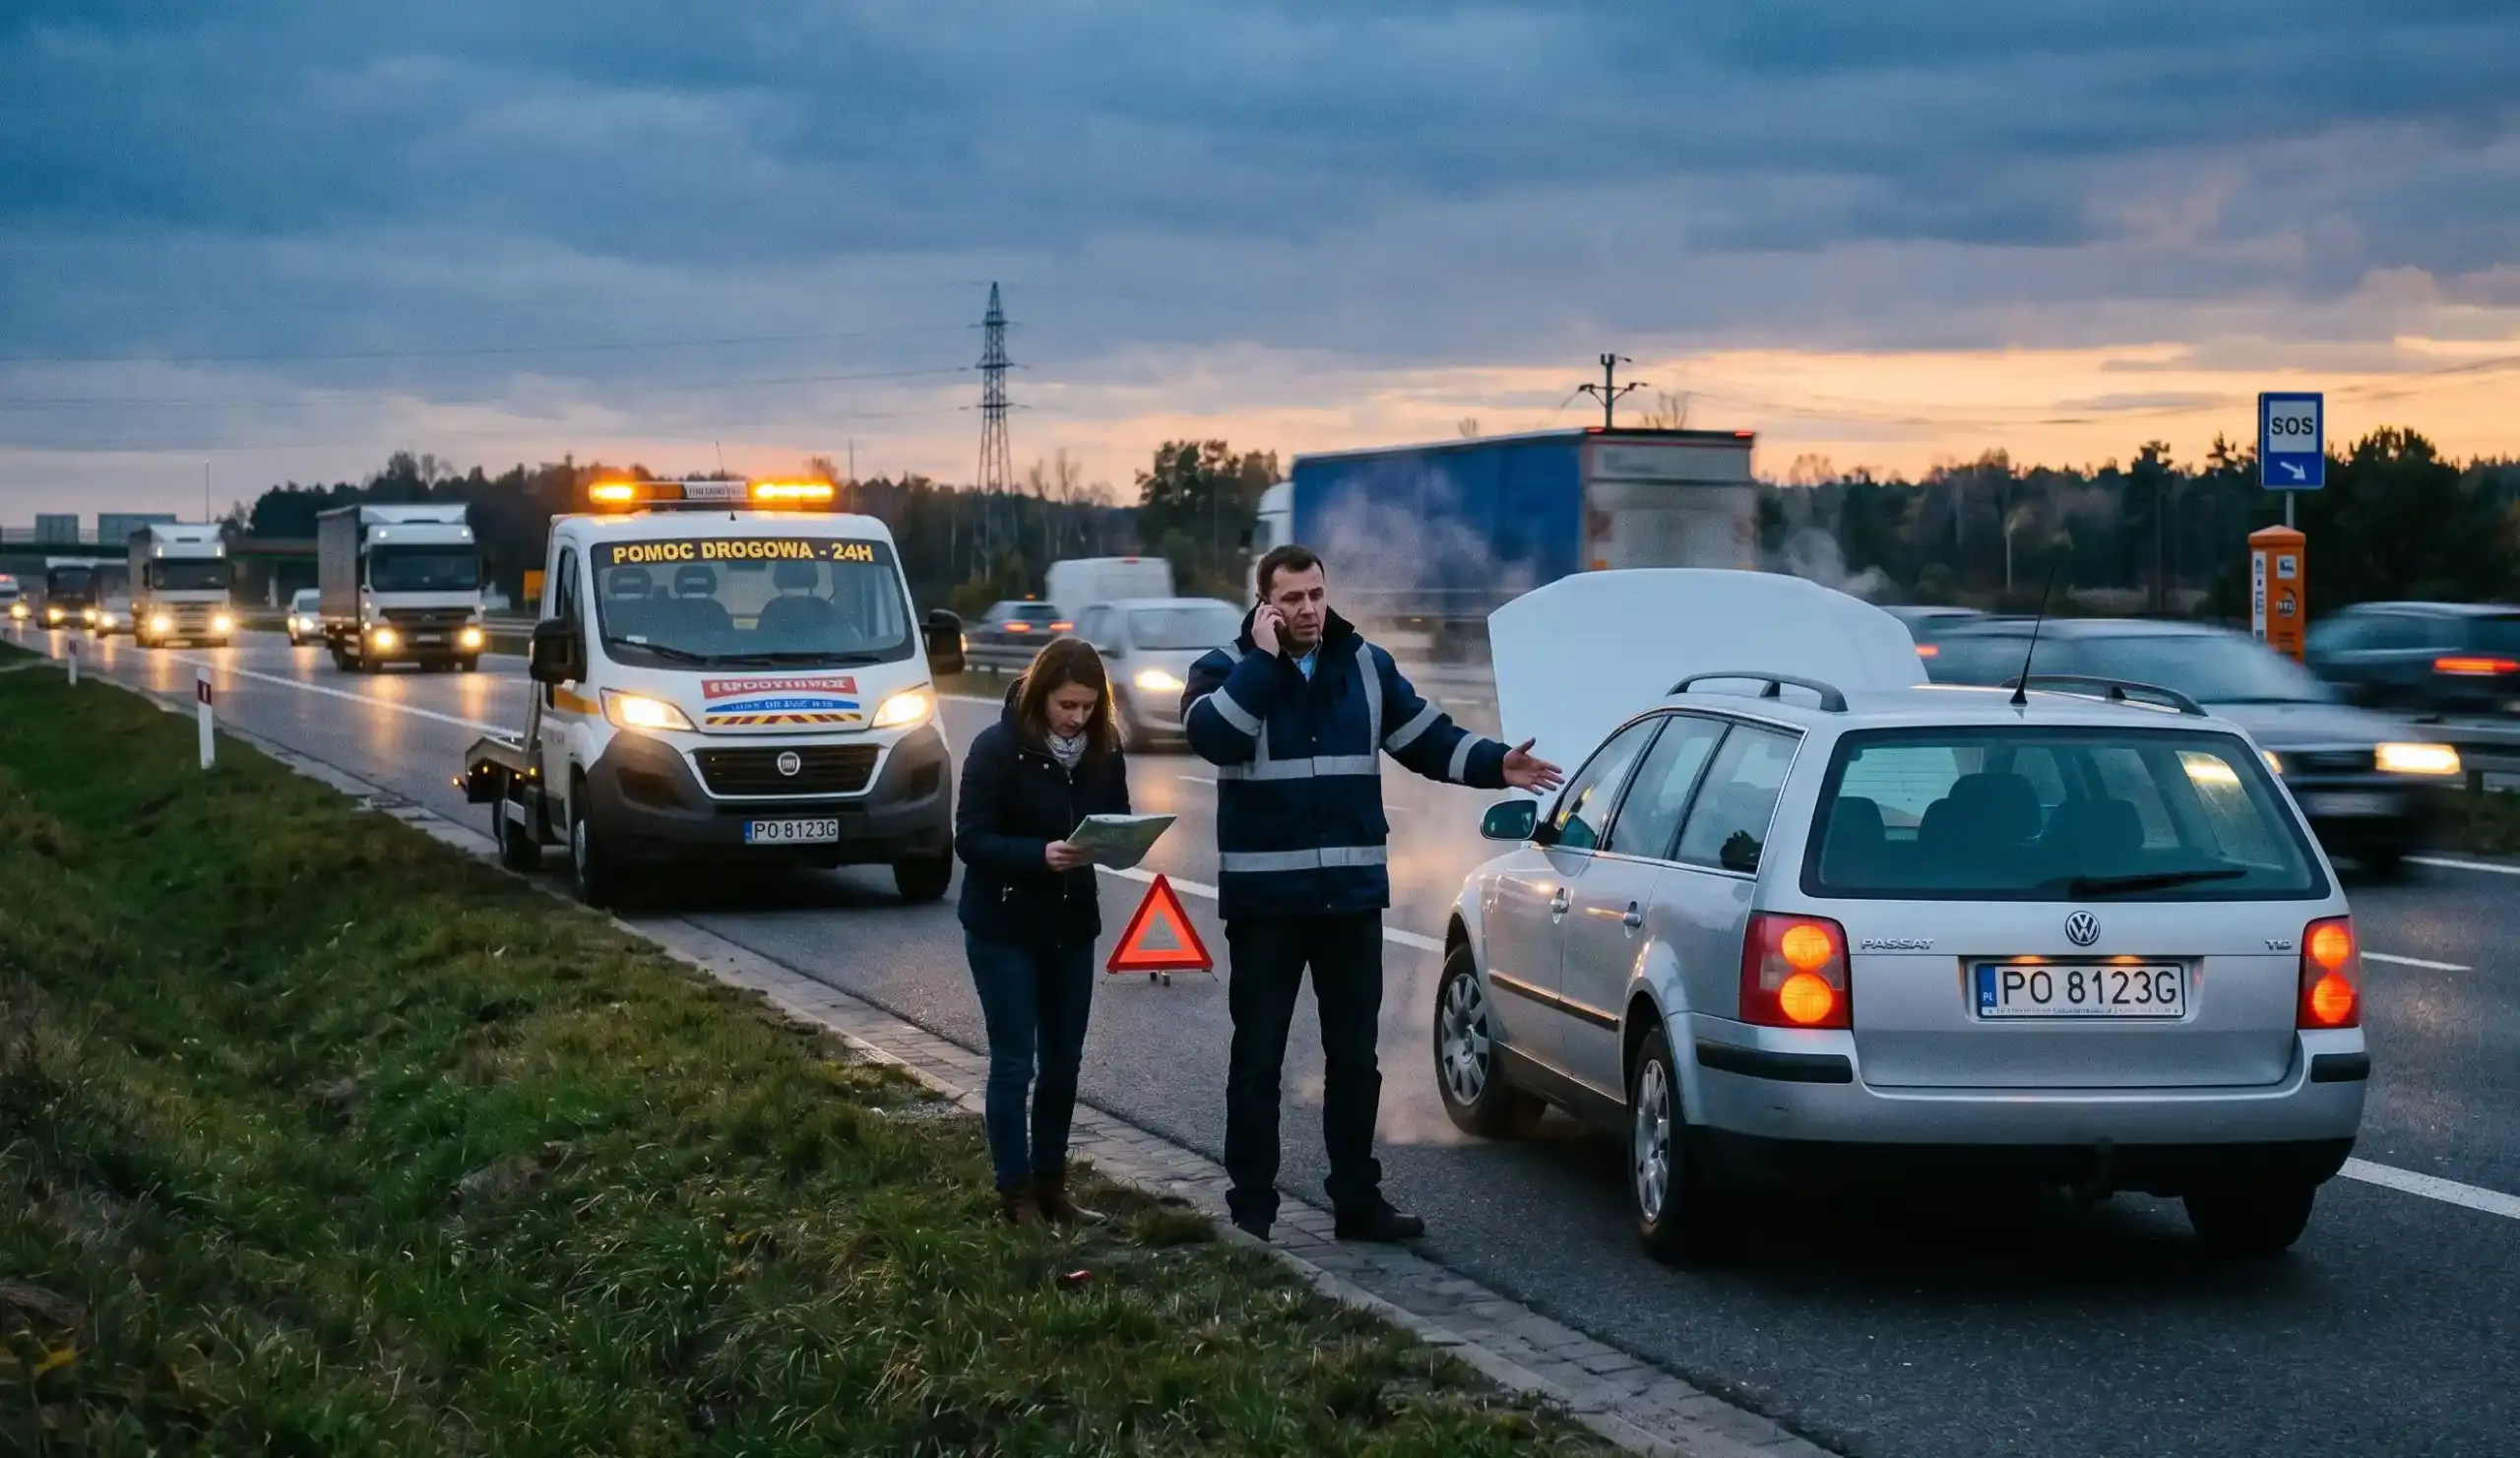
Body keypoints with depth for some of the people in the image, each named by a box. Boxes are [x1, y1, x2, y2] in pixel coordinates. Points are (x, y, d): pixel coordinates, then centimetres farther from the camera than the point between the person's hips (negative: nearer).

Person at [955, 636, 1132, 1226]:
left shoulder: (1104, 751, -1)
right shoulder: (997, 749, -16)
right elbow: (970, 839, -18)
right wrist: (1040, 854, -33)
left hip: (1072, 926, 5)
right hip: (1003, 928, -5)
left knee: (1063, 1061, 12)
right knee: (1014, 1062, 0)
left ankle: (1051, 1184, 24)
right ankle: (1016, 1195, 8)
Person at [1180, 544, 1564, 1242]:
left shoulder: (1367, 666, 7)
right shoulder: (1227, 668, -3)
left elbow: (1426, 737, 11)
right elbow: (1212, 735, -22)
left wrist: (1496, 765, -3)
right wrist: (1263, 660, -20)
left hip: (1352, 894, 4)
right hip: (1263, 897, -3)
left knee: (1355, 1057, 10)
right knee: (1258, 1059, 2)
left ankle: (1358, 1201, 19)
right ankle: (1251, 1207, 10)